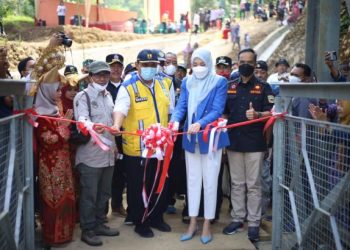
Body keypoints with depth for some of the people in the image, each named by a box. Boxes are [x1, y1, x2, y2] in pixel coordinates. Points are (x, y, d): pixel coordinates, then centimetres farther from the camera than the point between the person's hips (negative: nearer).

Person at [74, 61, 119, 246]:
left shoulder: (108, 95, 15)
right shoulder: (83, 96, -6)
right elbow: (82, 119, -22)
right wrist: (92, 127, -43)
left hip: (108, 153, 7)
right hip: (90, 154, -7)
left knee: (104, 192, 14)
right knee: (89, 194, -1)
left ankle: (99, 224, 28)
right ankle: (87, 230, 10)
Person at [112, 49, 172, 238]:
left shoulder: (163, 85, 9)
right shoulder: (128, 87, -9)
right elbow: (120, 108, -26)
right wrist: (117, 125, -45)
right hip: (137, 148, -5)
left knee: (161, 185, 15)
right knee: (139, 187, 5)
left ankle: (157, 217, 33)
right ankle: (140, 222, 21)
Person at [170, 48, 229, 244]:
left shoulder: (219, 82, -6)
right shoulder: (187, 83, 7)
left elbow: (217, 110, -15)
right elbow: (181, 106, -1)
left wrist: (200, 124, -31)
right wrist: (174, 121, -22)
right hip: (191, 138, 4)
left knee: (210, 182, 3)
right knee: (193, 181, 11)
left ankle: (207, 225, 16)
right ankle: (193, 223, 22)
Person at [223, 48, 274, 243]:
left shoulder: (263, 87, 2)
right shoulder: (229, 87, 11)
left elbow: (271, 112, -5)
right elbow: (224, 112, 16)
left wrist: (257, 114, -23)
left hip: (255, 142, -3)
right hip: (234, 141, 3)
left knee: (253, 184, 1)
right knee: (237, 183, 11)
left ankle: (254, 223, 8)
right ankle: (237, 218, 20)